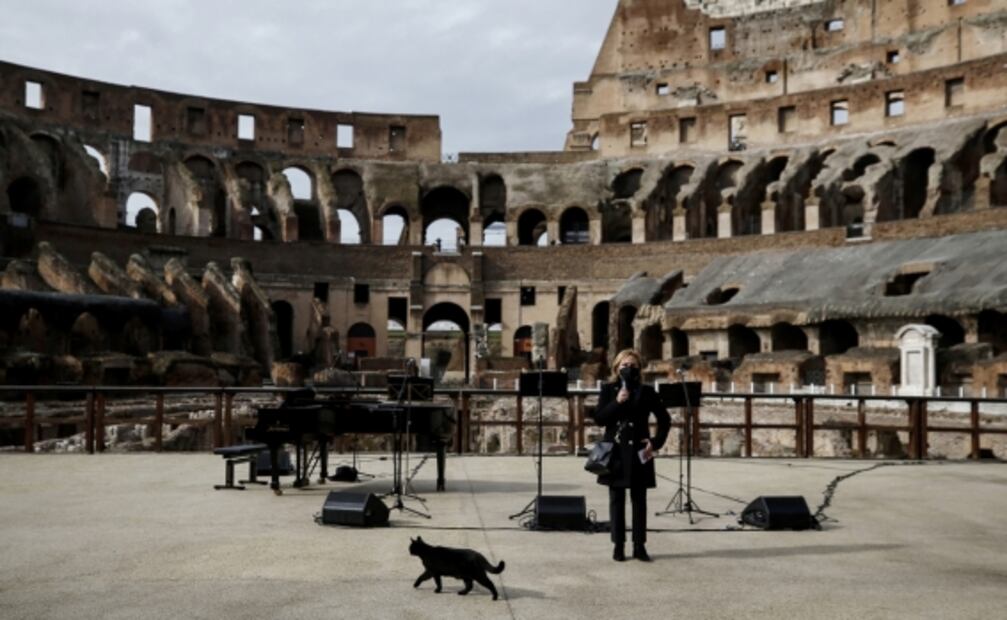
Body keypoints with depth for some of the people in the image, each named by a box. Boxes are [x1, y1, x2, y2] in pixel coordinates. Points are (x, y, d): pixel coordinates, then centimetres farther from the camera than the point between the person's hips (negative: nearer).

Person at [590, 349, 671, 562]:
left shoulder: (646, 391, 3)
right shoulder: (608, 390, 3)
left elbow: (665, 419, 6)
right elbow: (598, 419, -6)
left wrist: (656, 443, -4)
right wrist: (616, 402, -18)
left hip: (638, 452, 0)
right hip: (615, 452, 0)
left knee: (639, 500, 4)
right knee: (616, 500, 5)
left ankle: (639, 546, 11)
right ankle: (618, 545, 12)